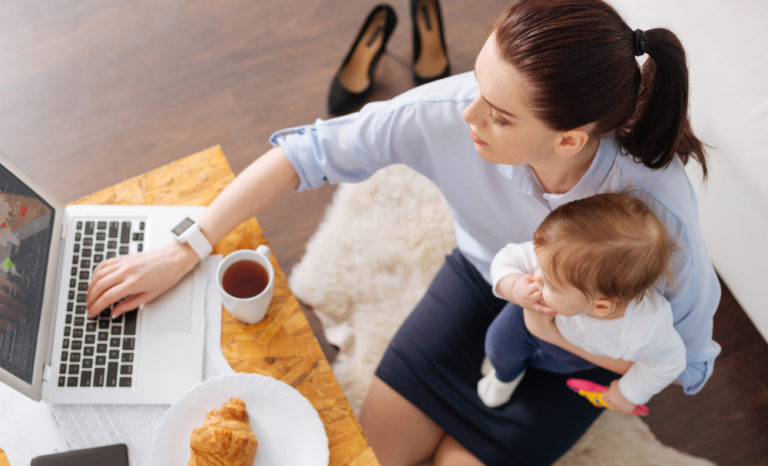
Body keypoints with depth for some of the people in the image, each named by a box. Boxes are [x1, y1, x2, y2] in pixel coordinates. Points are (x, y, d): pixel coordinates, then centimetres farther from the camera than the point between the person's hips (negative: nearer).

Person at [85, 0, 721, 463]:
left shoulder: (656, 210, -38)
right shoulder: (451, 112, -34)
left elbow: (686, 363, -20)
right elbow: (312, 150, -24)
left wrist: (551, 325, -30)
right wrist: (183, 251, -24)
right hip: (481, 276, 3)